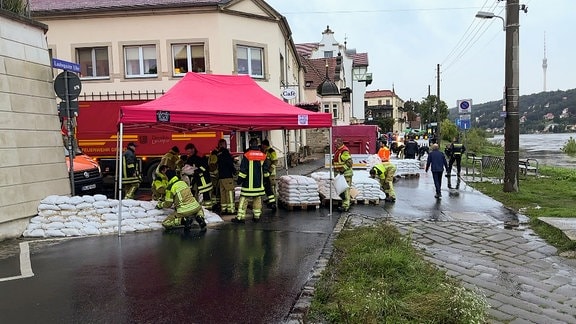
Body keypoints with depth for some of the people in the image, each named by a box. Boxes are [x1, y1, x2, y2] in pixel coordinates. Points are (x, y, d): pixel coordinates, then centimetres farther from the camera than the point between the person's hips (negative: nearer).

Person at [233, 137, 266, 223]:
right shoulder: (263, 155, 5)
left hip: (248, 183, -4)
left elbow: (243, 169, -9)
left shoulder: (247, 155, -9)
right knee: (258, 198, 12)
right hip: (259, 183, 4)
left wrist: (239, 180, -1)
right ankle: (257, 216, 15)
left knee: (244, 198, -1)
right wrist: (264, 178, 25)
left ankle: (240, 217, -2)